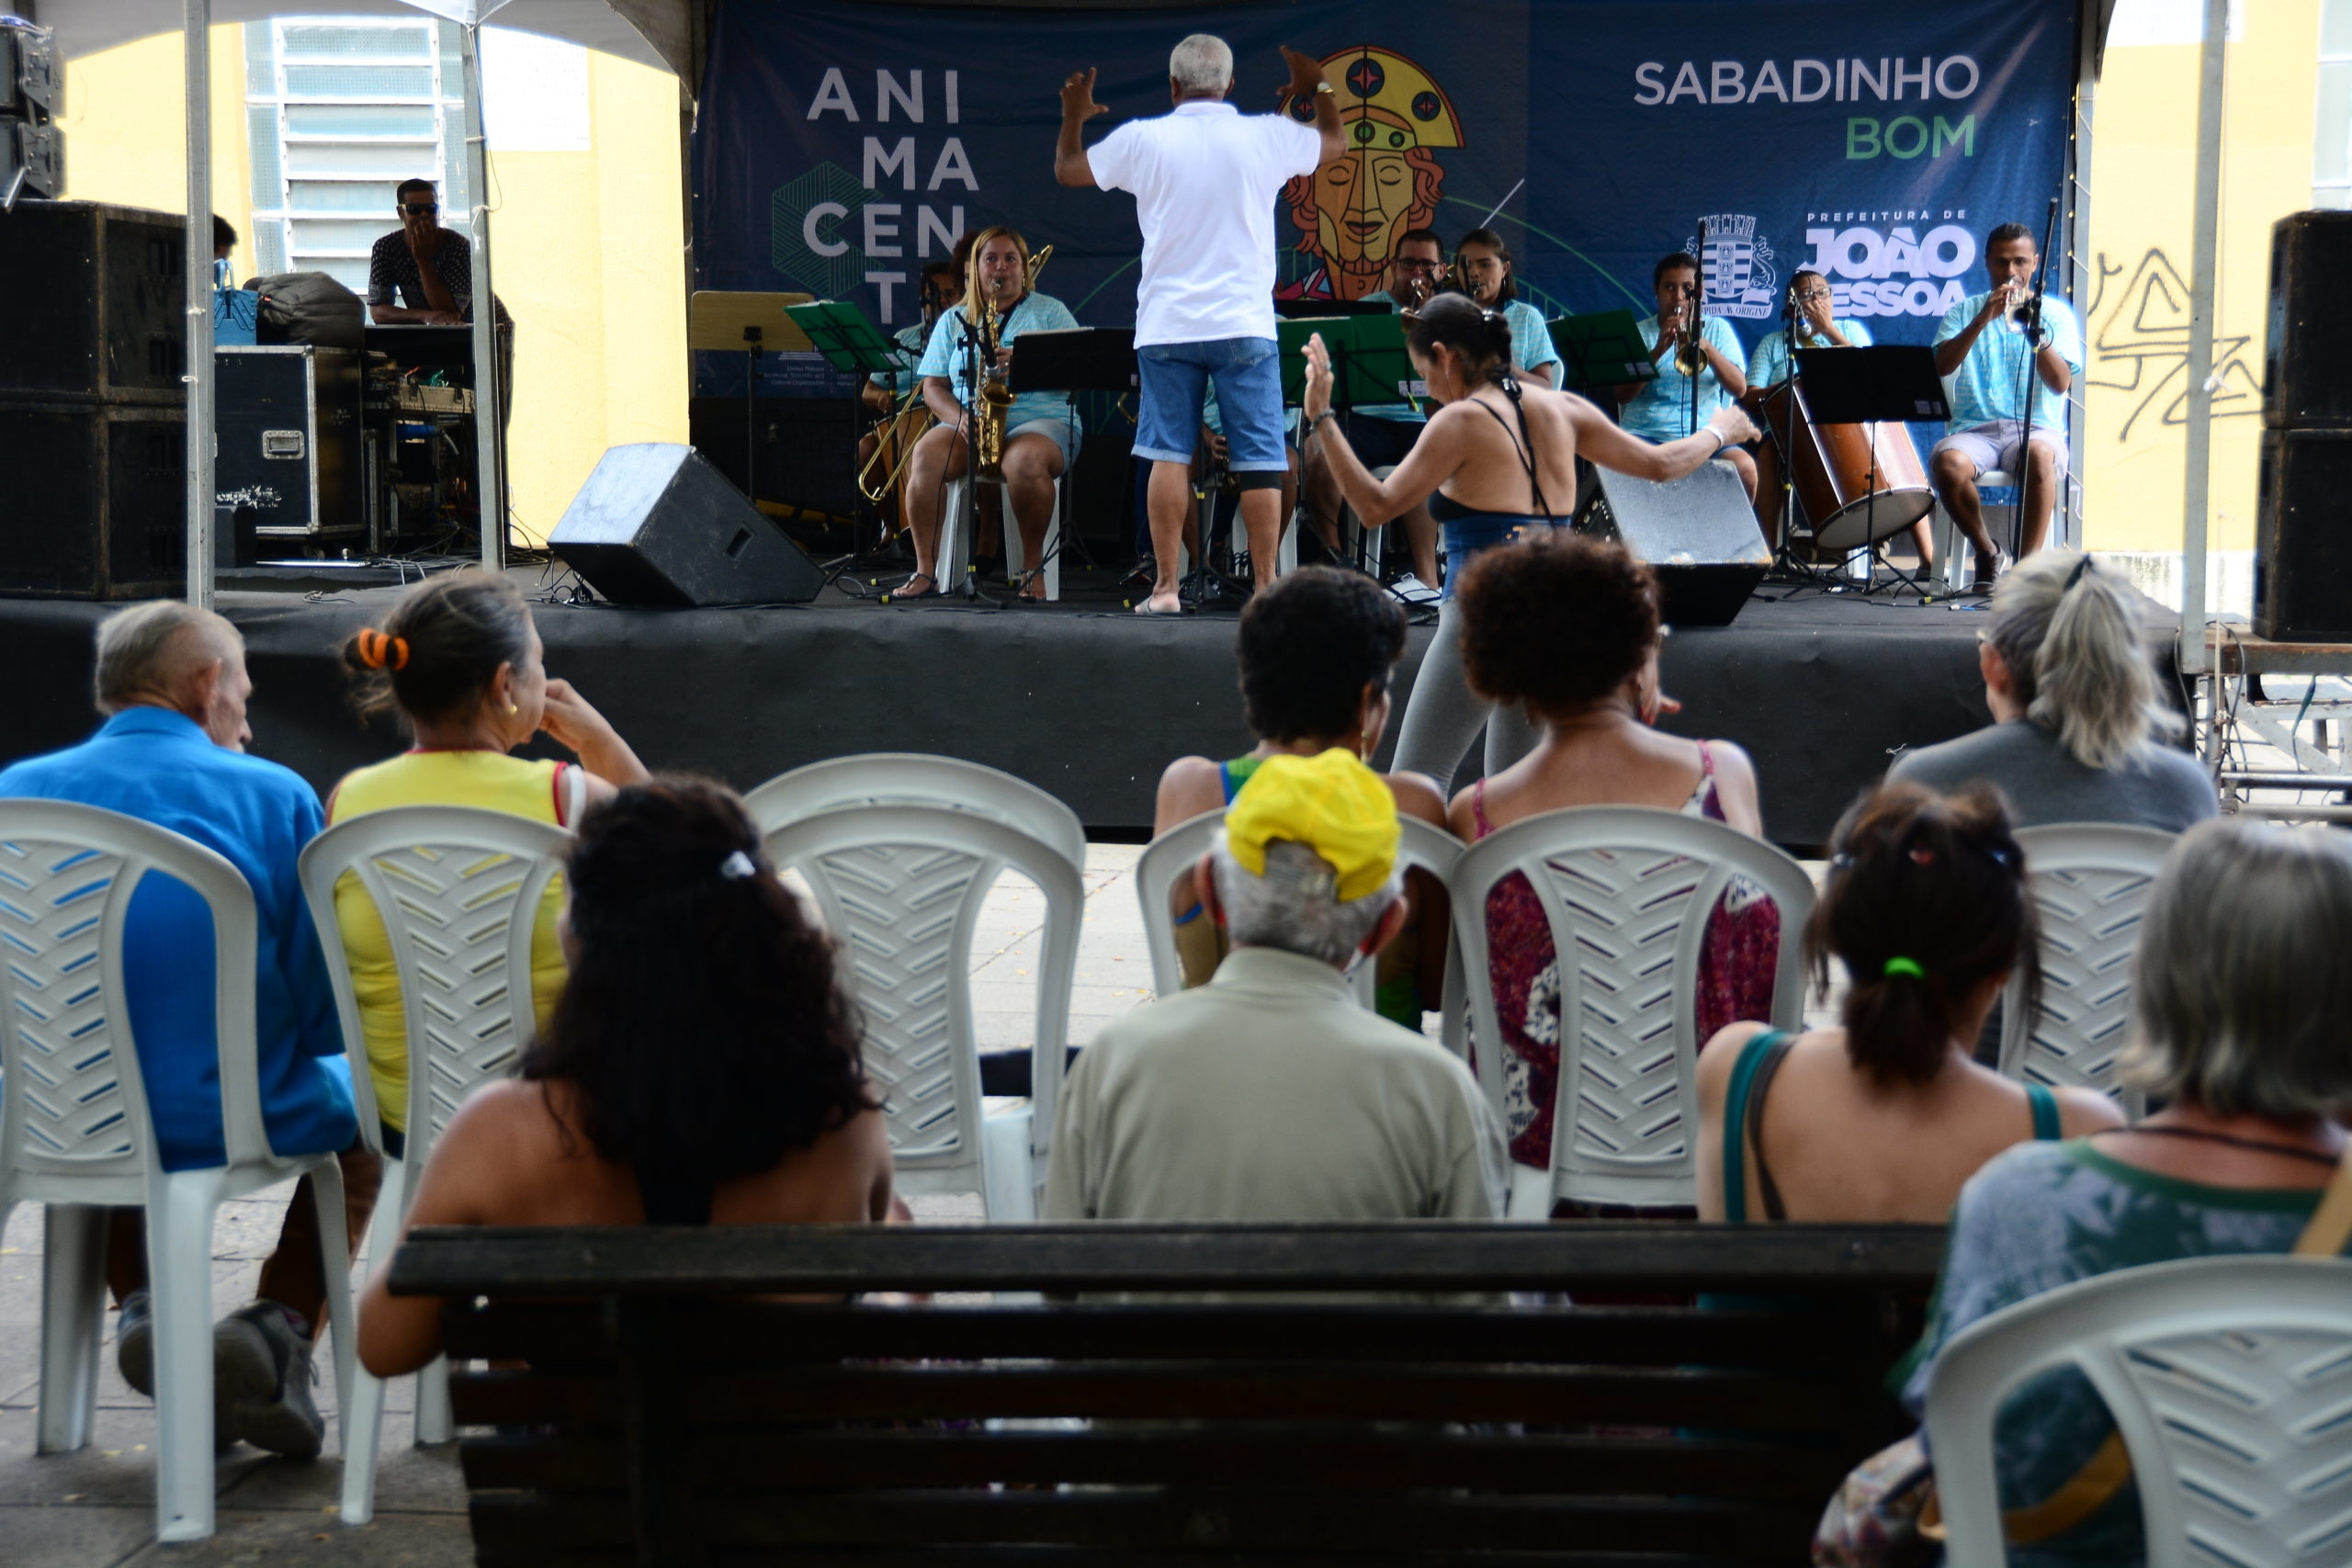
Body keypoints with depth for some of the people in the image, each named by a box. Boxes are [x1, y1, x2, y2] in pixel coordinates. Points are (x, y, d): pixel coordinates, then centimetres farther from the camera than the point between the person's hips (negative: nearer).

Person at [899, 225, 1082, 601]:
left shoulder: (1050, 312, 11)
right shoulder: (953, 320, 18)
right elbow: (932, 387, 12)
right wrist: (959, 417, -10)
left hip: (1040, 420, -3)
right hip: (966, 424, 3)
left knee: (1024, 461, -39)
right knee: (926, 454, -30)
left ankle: (1033, 568, -23)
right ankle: (925, 571, -28)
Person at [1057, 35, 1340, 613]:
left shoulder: (1143, 139, -2)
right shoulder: (1267, 137, 0)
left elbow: (1067, 170, 14)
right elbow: (1333, 142, 21)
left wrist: (1073, 117, 33)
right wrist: (1318, 88, 39)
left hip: (1167, 327, 1)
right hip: (1245, 326, -1)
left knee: (1169, 456, 5)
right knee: (1258, 460, 1)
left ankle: (1165, 586, 3)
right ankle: (1266, 586, 1)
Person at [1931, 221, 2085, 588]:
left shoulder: (2057, 313, 12)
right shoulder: (1965, 310, 16)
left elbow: (2061, 384, -3)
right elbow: (1941, 367, -3)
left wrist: (2035, 331, -16)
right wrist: (1983, 320, -14)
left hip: (2036, 427, -1)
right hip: (1974, 427, 1)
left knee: (2040, 455, -38)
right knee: (1948, 463, -33)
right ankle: (1986, 551, -8)